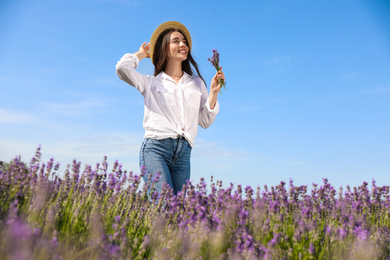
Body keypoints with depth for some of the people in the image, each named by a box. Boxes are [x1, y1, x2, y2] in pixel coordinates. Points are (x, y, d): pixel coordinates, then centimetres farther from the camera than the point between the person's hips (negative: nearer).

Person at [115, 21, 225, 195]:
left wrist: (214, 92, 5)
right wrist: (142, 54, 16)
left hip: (183, 153, 3)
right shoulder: (151, 83, 12)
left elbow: (205, 121, 17)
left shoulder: (197, 83, 20)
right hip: (155, 147, -3)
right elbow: (122, 67, -4)